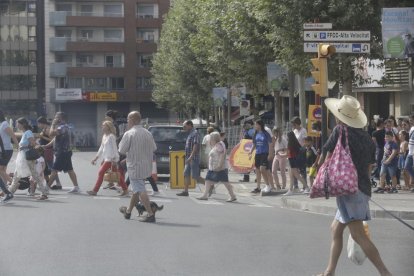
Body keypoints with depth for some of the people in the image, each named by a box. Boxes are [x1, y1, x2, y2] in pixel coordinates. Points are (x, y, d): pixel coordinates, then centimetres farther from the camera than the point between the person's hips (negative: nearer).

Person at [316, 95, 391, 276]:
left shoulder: (341, 131, -7)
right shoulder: (366, 137, 13)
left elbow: (325, 158, -7)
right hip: (363, 187, 9)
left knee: (358, 235, -12)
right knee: (336, 229, 18)